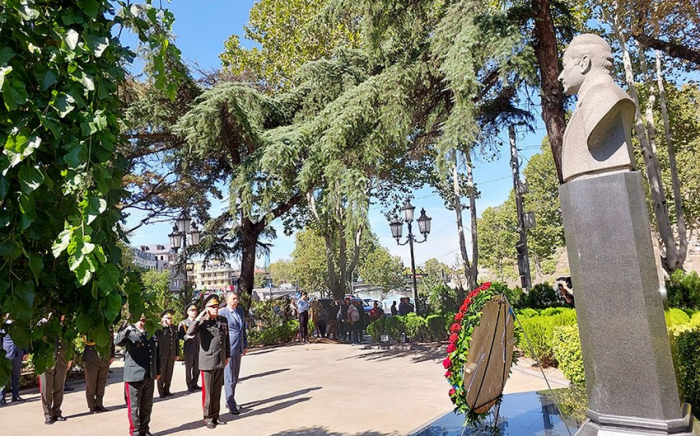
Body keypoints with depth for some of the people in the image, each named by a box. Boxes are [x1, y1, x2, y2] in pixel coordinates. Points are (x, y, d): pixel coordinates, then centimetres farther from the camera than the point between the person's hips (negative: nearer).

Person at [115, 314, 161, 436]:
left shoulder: (152, 333, 9)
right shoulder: (130, 332, -5)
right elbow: (117, 342, -28)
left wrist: (158, 371, 15)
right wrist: (128, 328, -38)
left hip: (149, 376, 5)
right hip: (134, 375, -5)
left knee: (147, 406, 14)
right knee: (134, 406, 5)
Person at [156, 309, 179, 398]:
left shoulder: (174, 328, 10)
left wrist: (177, 354, 13)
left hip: (171, 356, 5)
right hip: (162, 355, -5)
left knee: (169, 374, 11)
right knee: (161, 374, 5)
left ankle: (167, 390, 22)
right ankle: (161, 391, 16)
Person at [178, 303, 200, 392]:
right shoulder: (183, 323, 1)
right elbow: (179, 335, -3)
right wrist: (186, 337, -21)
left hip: (198, 348, 3)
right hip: (189, 348, -3)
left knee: (197, 368, 9)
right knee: (188, 368, 4)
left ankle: (194, 384, 22)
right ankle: (189, 386, 15)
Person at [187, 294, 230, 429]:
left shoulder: (223, 320, 5)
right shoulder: (202, 322, -9)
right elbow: (190, 333, -26)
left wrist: (227, 356, 16)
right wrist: (199, 317, -25)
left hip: (220, 362, 4)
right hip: (207, 362, -4)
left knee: (217, 391, 14)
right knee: (207, 392, 7)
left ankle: (215, 415, 27)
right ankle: (208, 418, 20)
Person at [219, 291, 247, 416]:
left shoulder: (241, 311, 8)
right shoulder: (222, 313, -12)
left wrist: (245, 345, 16)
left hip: (239, 348, 7)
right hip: (228, 348, -7)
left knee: (235, 377, 16)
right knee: (229, 378, -1)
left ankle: (230, 401, 29)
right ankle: (231, 405, 7)